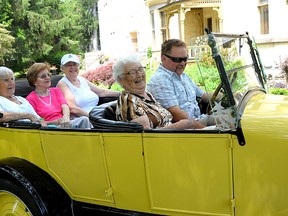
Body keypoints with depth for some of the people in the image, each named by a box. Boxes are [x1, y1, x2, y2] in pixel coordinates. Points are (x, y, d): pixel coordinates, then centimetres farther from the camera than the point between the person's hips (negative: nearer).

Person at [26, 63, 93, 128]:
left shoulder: (56, 91, 23)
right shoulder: (31, 99, 5)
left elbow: (65, 107, 5)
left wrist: (66, 117, -20)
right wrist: (56, 122, -17)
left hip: (64, 124, 5)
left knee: (84, 119, -29)